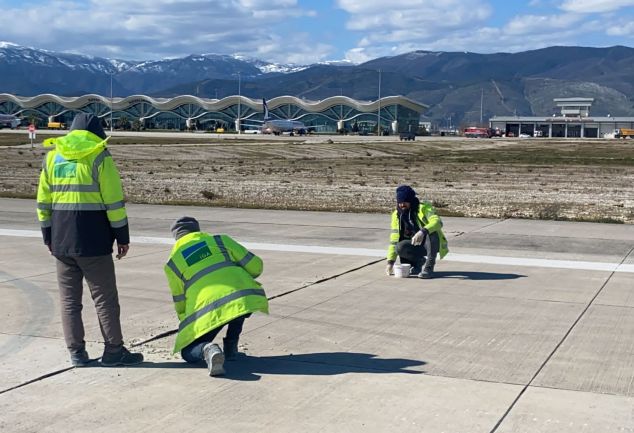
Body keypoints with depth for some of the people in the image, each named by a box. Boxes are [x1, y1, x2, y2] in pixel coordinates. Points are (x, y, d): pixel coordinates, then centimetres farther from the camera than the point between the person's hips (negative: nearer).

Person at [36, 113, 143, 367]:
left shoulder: (52, 157, 11)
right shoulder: (99, 157, -5)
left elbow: (43, 203, 13)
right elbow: (114, 202, -9)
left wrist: (48, 238, 19)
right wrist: (122, 238, -2)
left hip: (61, 241, 5)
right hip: (93, 241, -5)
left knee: (70, 299, 11)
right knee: (105, 297, 3)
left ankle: (77, 353, 14)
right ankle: (114, 351, 8)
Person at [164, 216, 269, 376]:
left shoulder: (172, 262, 19)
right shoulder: (220, 240, 19)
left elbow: (179, 302, 25)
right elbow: (255, 265, 14)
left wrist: (186, 324, 44)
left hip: (207, 310, -1)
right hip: (244, 298, 2)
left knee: (188, 353, 17)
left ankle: (207, 349, -18)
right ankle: (230, 347, 26)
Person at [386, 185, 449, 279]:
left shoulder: (423, 208, -16)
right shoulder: (397, 215, -2)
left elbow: (438, 222, -35)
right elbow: (394, 240, -3)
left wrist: (423, 232, -53)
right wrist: (390, 262, -12)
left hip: (431, 244, -4)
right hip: (416, 246, 4)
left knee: (432, 232, -36)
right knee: (400, 248, -27)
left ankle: (429, 267, -27)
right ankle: (420, 261, 0)